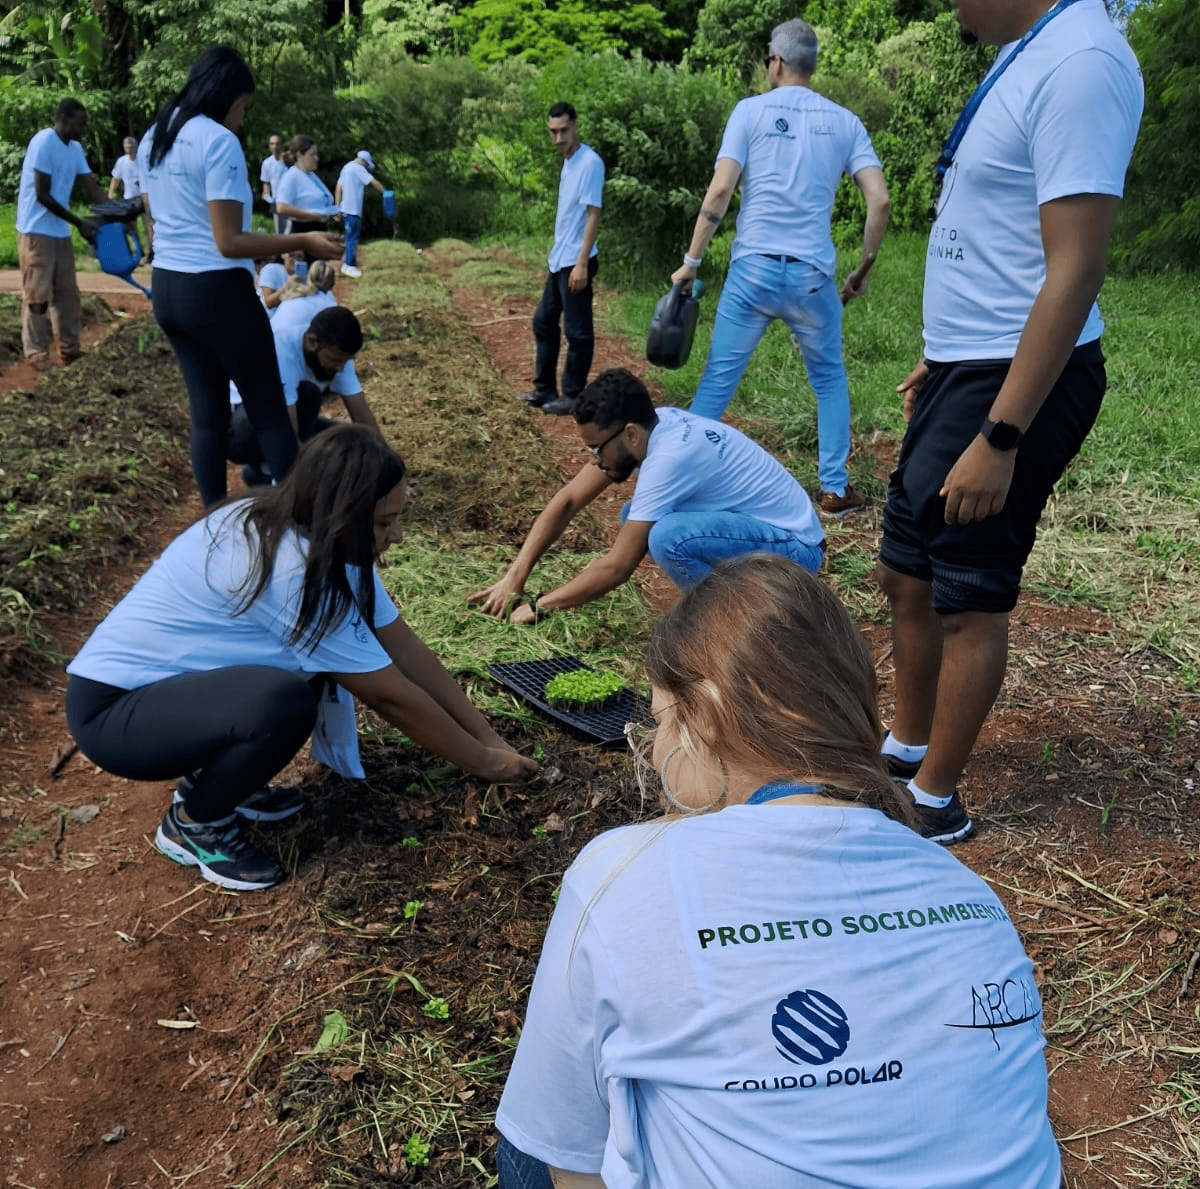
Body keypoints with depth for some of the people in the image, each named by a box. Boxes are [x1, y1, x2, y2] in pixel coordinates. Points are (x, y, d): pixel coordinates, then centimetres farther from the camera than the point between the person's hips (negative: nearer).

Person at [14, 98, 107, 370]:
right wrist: (79, 223, -17)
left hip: (60, 231, 8)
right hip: (36, 231, -8)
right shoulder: (44, 142, -15)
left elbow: (93, 188, 9)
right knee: (37, 295, -4)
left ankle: (69, 350, 14)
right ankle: (36, 354, 1)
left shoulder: (76, 149, 9)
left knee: (67, 293, 8)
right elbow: (42, 195, -18)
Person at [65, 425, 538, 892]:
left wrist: (490, 738, -1)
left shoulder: (318, 542, -4)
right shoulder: (290, 569, -30)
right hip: (110, 710, -9)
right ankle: (193, 825, -3)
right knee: (282, 701, -30)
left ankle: (211, 775, 14)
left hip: (162, 677, 9)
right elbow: (391, 696, -22)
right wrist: (482, 761, -10)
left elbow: (406, 652, -1)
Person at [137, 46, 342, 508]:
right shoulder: (219, 141, -14)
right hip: (216, 291, -8)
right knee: (269, 409, 2)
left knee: (207, 411, 12)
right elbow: (229, 242, -19)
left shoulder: (151, 140, 13)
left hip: (167, 290, 8)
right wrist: (304, 241, -15)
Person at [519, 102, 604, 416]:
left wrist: (582, 263, -22)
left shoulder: (590, 162, -13)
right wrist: (557, 251, 19)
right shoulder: (567, 162, 13)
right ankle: (545, 389, 23)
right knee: (544, 321, 14)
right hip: (558, 260, 10)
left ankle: (573, 396, 6)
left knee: (577, 331, -2)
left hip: (575, 261, -10)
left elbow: (593, 215, -18)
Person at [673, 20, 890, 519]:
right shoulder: (844, 121, 11)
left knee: (718, 379, 4)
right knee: (829, 380, 16)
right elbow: (880, 201, 2)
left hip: (753, 269, -1)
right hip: (814, 275, 2)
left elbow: (719, 191, -6)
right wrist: (864, 268, 13)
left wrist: (691, 261, -1)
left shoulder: (751, 110, 5)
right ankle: (835, 488, 15)